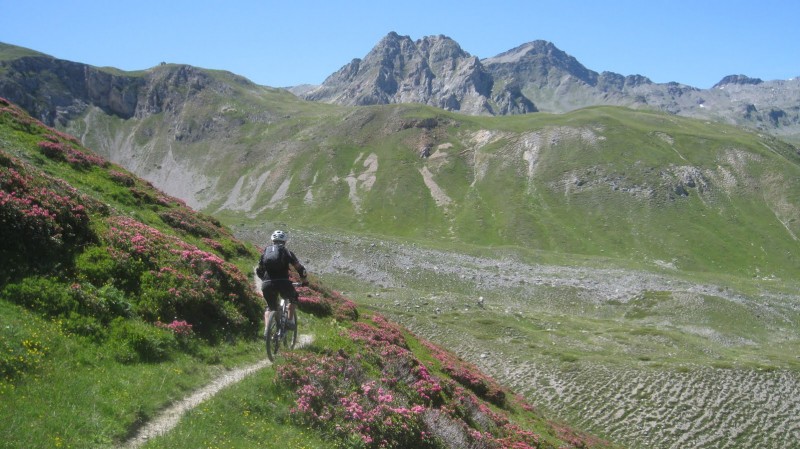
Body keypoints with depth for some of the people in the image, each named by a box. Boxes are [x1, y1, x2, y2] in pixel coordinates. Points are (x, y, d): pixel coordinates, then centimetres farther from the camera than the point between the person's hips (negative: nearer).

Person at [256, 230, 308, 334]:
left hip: (267, 285, 3)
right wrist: (304, 280, 22)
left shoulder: (265, 251, 18)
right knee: (293, 298, 28)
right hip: (283, 283, -3)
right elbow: (299, 268, 7)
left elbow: (258, 270, 24)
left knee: (270, 307, 24)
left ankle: (266, 329, 7)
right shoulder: (286, 251, 9)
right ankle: (290, 321, 14)